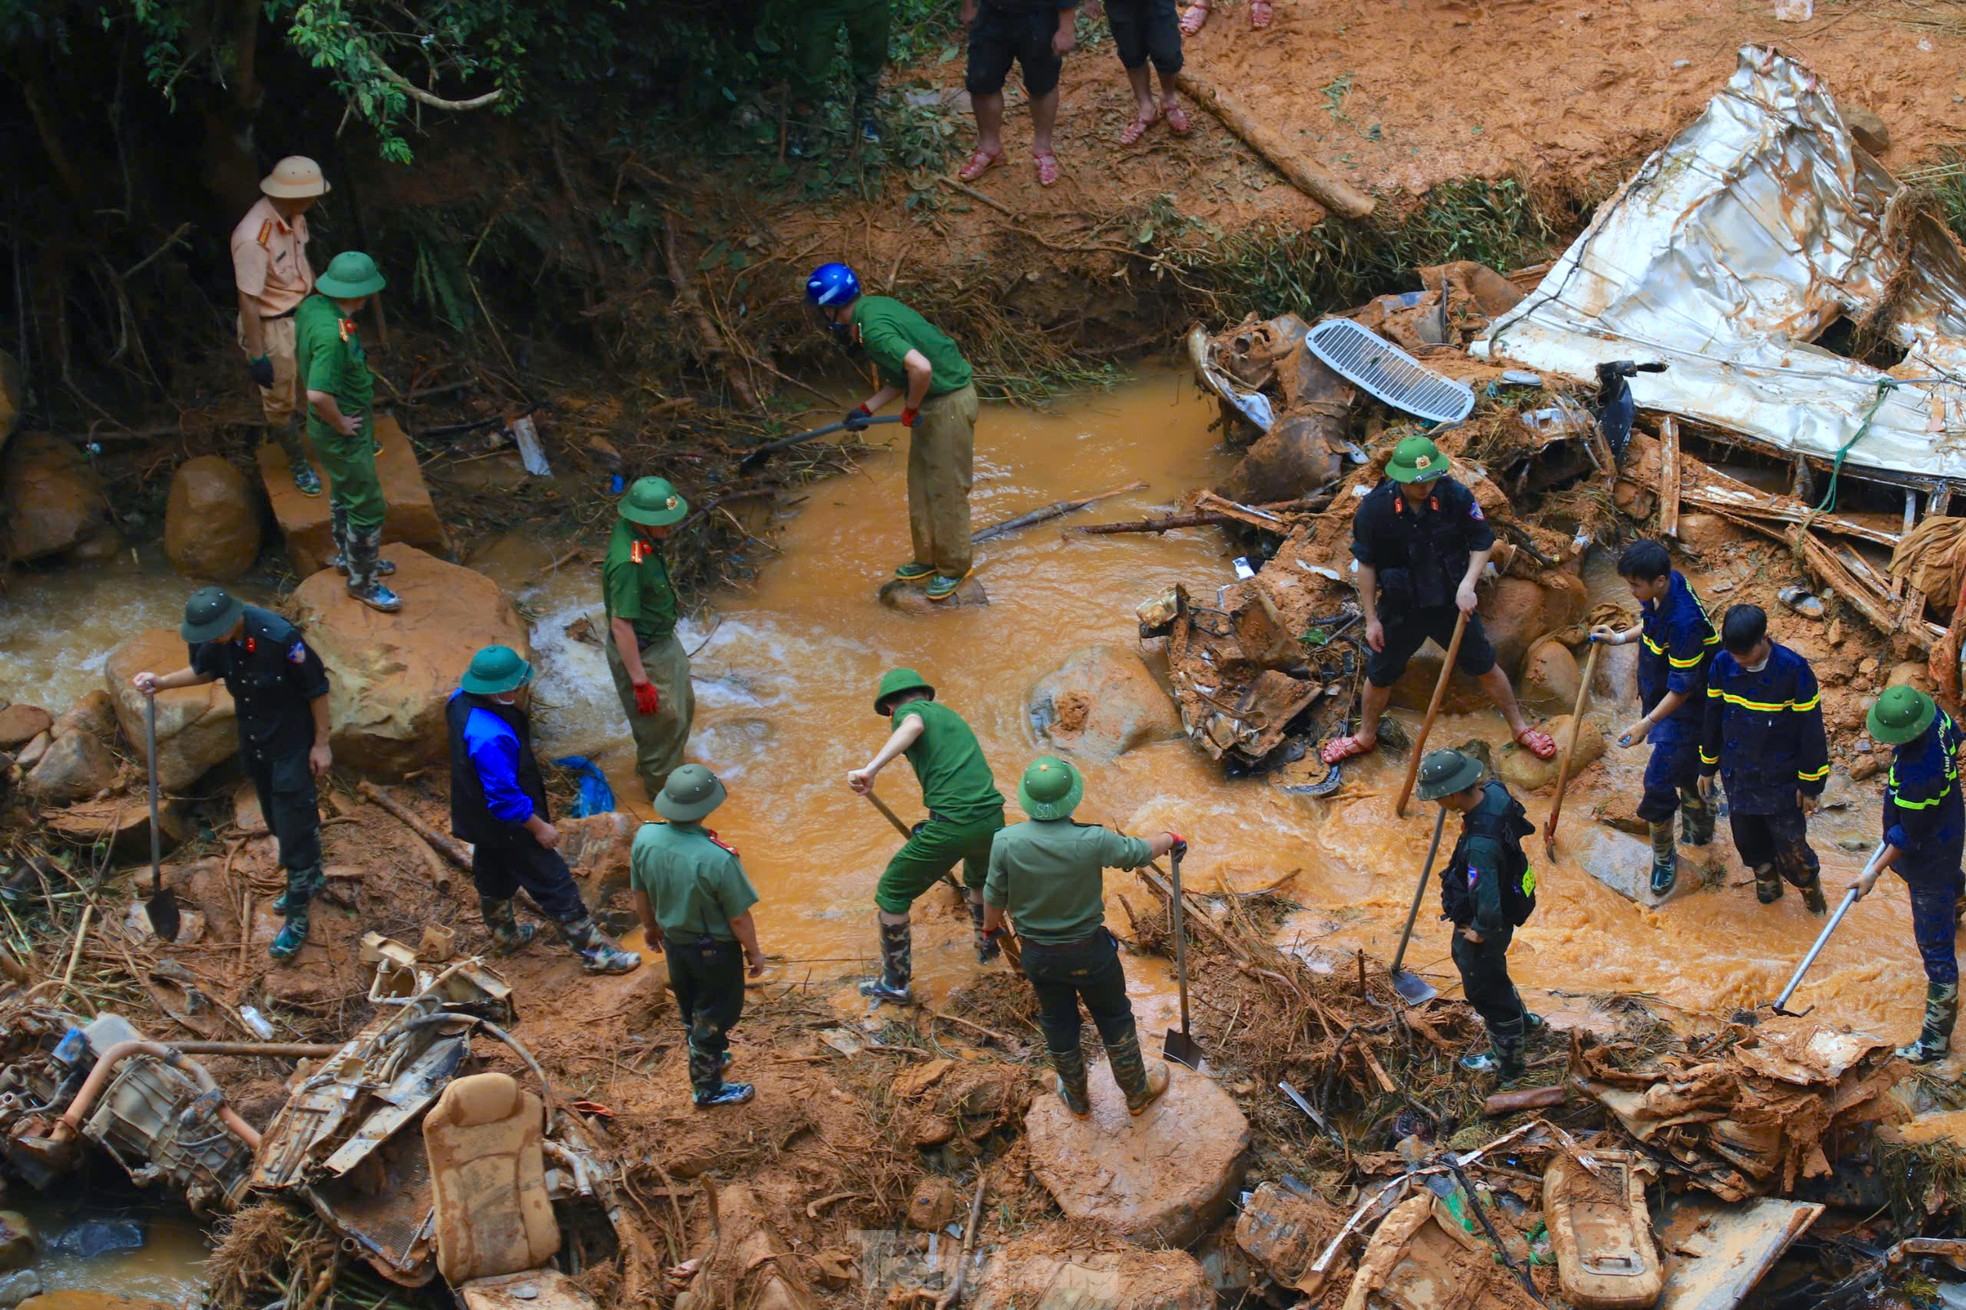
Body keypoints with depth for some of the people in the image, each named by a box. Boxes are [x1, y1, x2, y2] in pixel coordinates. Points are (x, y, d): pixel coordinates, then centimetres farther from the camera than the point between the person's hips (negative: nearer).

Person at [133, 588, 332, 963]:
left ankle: (297, 919, 10)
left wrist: (321, 743, -12)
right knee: (276, 819, 22)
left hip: (291, 745, -7)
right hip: (253, 742, 7)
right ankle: (311, 878, 47)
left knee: (294, 826, -2)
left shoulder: (280, 638, -31)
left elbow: (318, 689, -19)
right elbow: (205, 671, 11)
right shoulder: (217, 640, -11)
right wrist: (162, 682, -5)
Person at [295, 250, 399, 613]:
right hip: (343, 433, -10)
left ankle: (348, 556, 48)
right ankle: (362, 582, 20)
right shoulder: (333, 334, -36)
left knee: (344, 492, 28)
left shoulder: (312, 306, -5)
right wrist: (342, 423, -22)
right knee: (367, 507, 5)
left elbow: (299, 355, 14)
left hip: (337, 423, 10)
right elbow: (318, 394, -41)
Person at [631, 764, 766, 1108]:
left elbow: (640, 892, -2)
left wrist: (650, 926, 17)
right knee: (714, 1017, 18)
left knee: (690, 1010, 29)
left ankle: (707, 1057, 54)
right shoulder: (718, 858, -36)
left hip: (674, 941, 5)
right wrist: (754, 952, -4)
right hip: (714, 949, -5)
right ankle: (708, 1088, 36)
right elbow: (739, 916, -23)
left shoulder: (645, 838, -21)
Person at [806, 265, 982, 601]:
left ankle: (954, 567, 14)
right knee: (920, 483, 18)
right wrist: (866, 409, 14)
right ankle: (928, 558, 30)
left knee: (946, 488, 1)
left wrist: (910, 409, -20)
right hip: (930, 402, 10)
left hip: (950, 403, -10)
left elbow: (920, 368, -38)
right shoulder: (873, 308, 7)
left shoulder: (875, 330, -25)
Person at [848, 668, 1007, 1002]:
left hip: (951, 825, -7)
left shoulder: (908, 711, 3)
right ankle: (988, 946, 57)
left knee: (892, 894, 11)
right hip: (992, 820, 7)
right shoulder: (950, 715, 25)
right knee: (979, 879, 40)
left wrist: (871, 769, -35)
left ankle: (895, 984, 16)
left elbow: (914, 726, -23)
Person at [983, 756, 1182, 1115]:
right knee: (1115, 1020, 22)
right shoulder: (1092, 841, -28)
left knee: (1058, 1026, 24)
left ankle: (1076, 1098, 45)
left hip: (1038, 955, 2)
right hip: (1089, 951, -2)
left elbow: (995, 897, -9)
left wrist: (991, 925, 14)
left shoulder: (1005, 842, -24)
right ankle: (1137, 1092, 41)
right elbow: (1139, 852, -8)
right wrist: (1170, 839, 14)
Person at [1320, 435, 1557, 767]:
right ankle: (1366, 737, 37)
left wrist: (1468, 584, -21)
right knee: (1379, 675, 13)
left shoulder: (1455, 496, -19)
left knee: (1485, 666, 11)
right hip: (1400, 607, 0)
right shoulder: (1375, 508, -21)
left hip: (1451, 601, 0)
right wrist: (1371, 619, -6)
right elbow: (1366, 565, -9)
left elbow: (1483, 543, -6)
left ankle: (1520, 728, 30)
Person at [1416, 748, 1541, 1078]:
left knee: (1485, 988, 15)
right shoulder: (1494, 792, -16)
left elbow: (1488, 905, -39)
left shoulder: (1480, 844, -43)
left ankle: (1506, 1062, 40)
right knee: (1463, 956, 34)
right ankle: (1520, 1020, 55)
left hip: (1484, 922, -9)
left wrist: (1482, 931, -20)